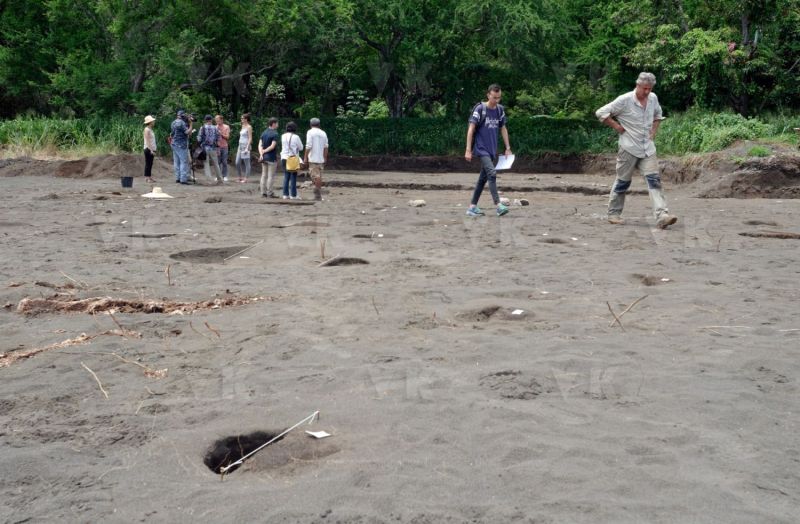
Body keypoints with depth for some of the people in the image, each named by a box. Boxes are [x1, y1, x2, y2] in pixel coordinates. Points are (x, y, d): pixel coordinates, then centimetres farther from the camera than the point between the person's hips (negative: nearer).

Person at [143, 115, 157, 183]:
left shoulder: (150, 129, 16)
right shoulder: (147, 129, -11)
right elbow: (147, 141, -17)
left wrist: (153, 149, 15)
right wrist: (151, 150, -21)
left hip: (152, 149, 9)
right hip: (148, 149, -9)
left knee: (150, 164, 9)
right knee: (148, 163, -6)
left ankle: (149, 177, 12)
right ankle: (147, 178, -4)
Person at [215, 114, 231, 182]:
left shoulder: (226, 127, 4)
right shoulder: (215, 127, 7)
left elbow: (227, 136, -3)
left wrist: (221, 134, -14)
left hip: (224, 147, -1)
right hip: (217, 147, 1)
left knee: (224, 162, 1)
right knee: (218, 162, 0)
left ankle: (225, 176, 5)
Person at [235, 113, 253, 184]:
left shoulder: (249, 127, -9)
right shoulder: (243, 126, 16)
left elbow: (250, 138, -14)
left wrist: (247, 148, -20)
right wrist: (239, 147, 18)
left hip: (245, 146, -9)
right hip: (240, 146, 9)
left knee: (246, 163, -2)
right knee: (237, 162, 5)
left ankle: (245, 178, 2)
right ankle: (240, 177, 15)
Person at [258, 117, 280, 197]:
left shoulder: (264, 133, 9)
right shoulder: (275, 134, -12)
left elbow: (260, 145, 2)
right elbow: (272, 146, -18)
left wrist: (261, 153, -9)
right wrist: (264, 151, -8)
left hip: (264, 157, 7)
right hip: (271, 158, -7)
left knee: (264, 175, 10)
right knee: (271, 176, -2)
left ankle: (263, 192, 11)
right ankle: (269, 193, 0)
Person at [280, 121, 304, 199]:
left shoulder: (283, 136, 3)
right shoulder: (295, 137, -12)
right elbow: (301, 148, -1)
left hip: (284, 158, 5)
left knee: (286, 177, 11)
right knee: (293, 177, 0)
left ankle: (285, 194, 10)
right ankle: (293, 195, 1)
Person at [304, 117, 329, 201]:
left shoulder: (310, 132, -6)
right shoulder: (323, 133, 10)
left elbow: (308, 146, -12)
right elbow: (326, 147, 11)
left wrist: (305, 157, -8)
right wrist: (325, 158, 18)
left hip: (313, 159, -5)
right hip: (321, 159, 5)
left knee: (315, 176, -5)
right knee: (319, 176, 12)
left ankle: (317, 195, -7)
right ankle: (318, 195, 14)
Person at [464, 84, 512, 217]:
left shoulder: (500, 110, 8)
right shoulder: (480, 109, -9)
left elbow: (503, 129, 16)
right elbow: (471, 129, -10)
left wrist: (508, 148, 12)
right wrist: (468, 150, -14)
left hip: (492, 149, 7)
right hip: (481, 148, -7)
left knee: (483, 178, 8)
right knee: (492, 173, -20)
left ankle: (472, 207, 16)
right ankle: (498, 205, -22)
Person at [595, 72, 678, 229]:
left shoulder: (653, 98, 6)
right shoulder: (624, 100, -12)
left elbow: (657, 114, 28)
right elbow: (601, 113, -10)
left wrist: (654, 130, 12)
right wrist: (617, 127, -10)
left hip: (648, 149, 5)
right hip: (629, 148, -5)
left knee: (654, 180, -9)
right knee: (623, 182, 6)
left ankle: (662, 216, -17)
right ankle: (614, 213, 22)